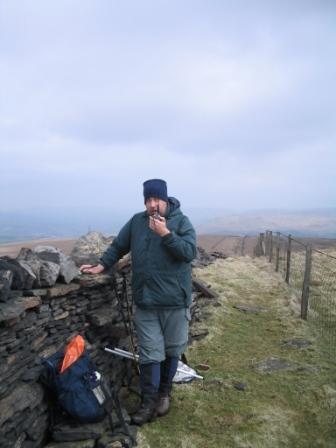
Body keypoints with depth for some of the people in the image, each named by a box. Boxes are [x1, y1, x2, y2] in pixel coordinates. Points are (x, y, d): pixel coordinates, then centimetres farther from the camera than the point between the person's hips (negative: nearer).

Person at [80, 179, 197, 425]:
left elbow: (189, 252, -18)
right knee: (149, 354, 6)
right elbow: (118, 246, 15)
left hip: (175, 301, -1)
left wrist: (165, 233, -24)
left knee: (172, 350, 15)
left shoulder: (181, 221, -6)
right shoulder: (136, 222, 3)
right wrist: (101, 266, 14)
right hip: (145, 302, 2)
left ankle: (165, 392, 35)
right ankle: (149, 401, 19)